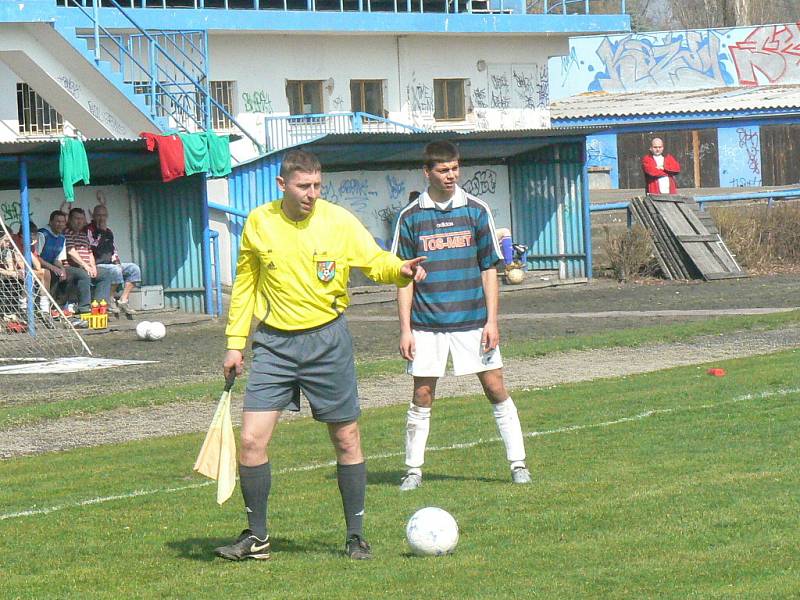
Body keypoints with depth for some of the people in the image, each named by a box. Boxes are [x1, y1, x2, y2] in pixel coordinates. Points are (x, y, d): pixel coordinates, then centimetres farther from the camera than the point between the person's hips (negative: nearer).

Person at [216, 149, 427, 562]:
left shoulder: (339, 221, -6)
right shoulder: (258, 223, 0)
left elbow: (376, 261, -3)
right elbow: (245, 283, 10)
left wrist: (401, 270, -27)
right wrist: (235, 342, 7)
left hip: (327, 340, -1)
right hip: (274, 343, 1)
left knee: (346, 438, 5)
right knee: (252, 440, -8)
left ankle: (356, 535, 18)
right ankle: (257, 537, 7)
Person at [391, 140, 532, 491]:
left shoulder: (476, 211, 3)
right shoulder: (411, 218, 1)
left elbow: (489, 269, 6)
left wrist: (491, 321, -2)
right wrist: (405, 329, -2)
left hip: (472, 321, 0)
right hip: (427, 325, 0)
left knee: (496, 389, 0)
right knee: (422, 396, 2)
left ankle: (518, 464, 8)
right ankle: (413, 469, 12)